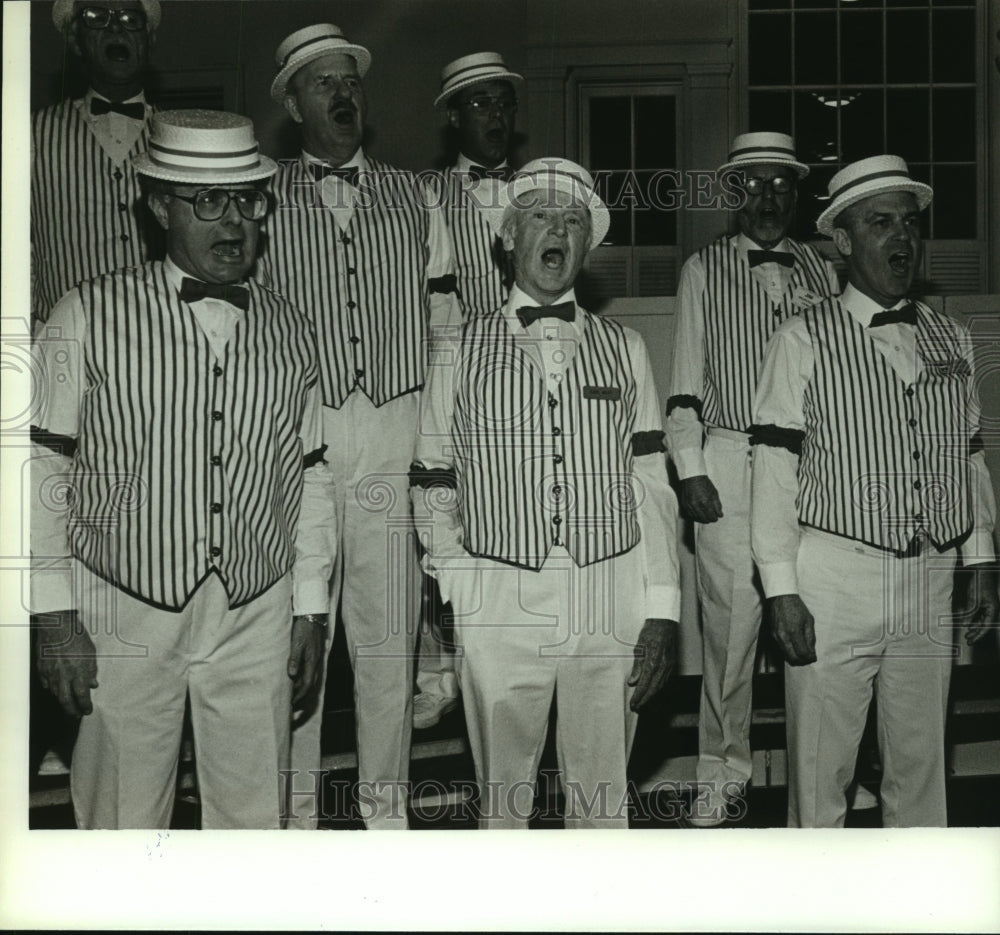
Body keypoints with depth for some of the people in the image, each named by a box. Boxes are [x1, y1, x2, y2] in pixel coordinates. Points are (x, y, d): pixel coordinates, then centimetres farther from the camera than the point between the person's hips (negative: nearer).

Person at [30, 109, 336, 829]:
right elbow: (44, 468, -2)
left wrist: (312, 612, 10)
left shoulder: (291, 330, 7)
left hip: (258, 615, 3)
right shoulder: (90, 317, -4)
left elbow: (310, 476, 11)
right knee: (123, 818, 8)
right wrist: (54, 616, -5)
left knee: (255, 814, 11)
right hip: (125, 610, -2)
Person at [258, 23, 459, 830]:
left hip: (397, 440, 2)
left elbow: (444, 322, 12)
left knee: (388, 638, 7)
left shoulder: (413, 198, 13)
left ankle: (386, 798, 21)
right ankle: (297, 804, 16)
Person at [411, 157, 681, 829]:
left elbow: (652, 487, 6)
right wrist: (451, 589, -2)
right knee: (503, 792, 8)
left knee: (605, 793, 9)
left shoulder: (625, 349, 11)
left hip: (612, 603, 1)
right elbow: (434, 486, 7)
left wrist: (661, 609, -1)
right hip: (498, 604, -1)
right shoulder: (461, 351, 7)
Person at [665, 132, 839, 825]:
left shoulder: (822, 271, 14)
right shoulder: (704, 270, 9)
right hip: (729, 462, -2)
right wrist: (690, 471, -3)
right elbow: (685, 381, 5)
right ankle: (723, 773, 11)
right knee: (731, 621, -3)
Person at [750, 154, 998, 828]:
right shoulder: (803, 340, -4)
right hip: (833, 579, -4)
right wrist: (782, 590, -10)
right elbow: (776, 470, -7)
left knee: (921, 760, 13)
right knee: (821, 770, 3)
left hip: (932, 584, 4)